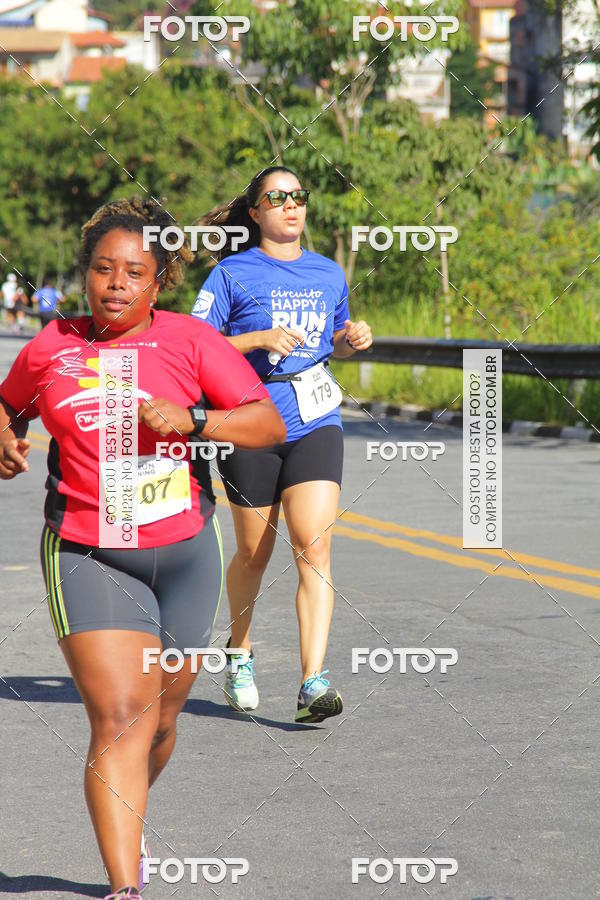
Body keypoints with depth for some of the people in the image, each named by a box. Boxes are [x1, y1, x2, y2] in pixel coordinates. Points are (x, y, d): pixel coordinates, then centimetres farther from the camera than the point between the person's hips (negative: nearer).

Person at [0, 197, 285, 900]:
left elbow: (270, 424, -7)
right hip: (87, 553, -1)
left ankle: (128, 821, 45)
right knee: (119, 717, -15)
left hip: (185, 551, 1)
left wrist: (192, 418, -21)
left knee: (161, 717, 14)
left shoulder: (190, 341, -2)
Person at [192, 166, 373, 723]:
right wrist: (260, 338, -16)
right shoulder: (233, 273, -1)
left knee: (314, 546, -13)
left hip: (315, 425, 2)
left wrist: (352, 340, 4)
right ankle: (240, 655, 37)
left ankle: (313, 683, -16)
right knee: (254, 553, 10)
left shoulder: (329, 274, 12)